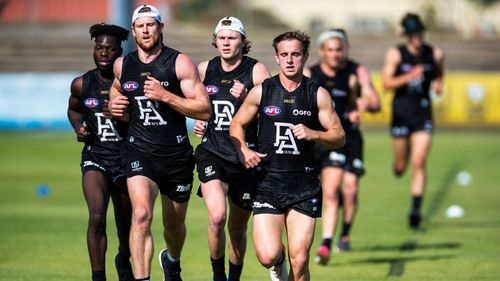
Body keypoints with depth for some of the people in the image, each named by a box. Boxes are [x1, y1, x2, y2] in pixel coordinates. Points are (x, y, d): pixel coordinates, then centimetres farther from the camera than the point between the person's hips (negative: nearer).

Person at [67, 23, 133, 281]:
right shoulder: (82, 84, 0)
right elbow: (73, 109, 21)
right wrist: (79, 129, 0)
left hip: (126, 160, 0)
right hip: (95, 157, 0)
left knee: (126, 225, 14)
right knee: (97, 217, -22)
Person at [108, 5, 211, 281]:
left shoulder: (180, 63, -7)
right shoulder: (122, 65, 4)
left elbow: (205, 110, -12)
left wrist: (165, 95, -22)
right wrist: (114, 105, 5)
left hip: (177, 154, 0)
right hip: (139, 151, 0)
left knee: (174, 224, 17)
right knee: (141, 214, -24)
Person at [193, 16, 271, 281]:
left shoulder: (257, 71, -3)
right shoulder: (204, 69, 5)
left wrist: (246, 99, -24)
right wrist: (198, 121, 4)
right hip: (212, 152, 0)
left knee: (237, 228, 11)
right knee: (217, 217, -23)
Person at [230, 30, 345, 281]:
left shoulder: (318, 94, 3)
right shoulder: (261, 91, 4)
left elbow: (339, 137, 4)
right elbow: (237, 124, 15)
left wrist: (313, 134, -15)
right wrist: (243, 150, -4)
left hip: (305, 185, 0)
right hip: (268, 182, 0)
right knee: (267, 256, -13)